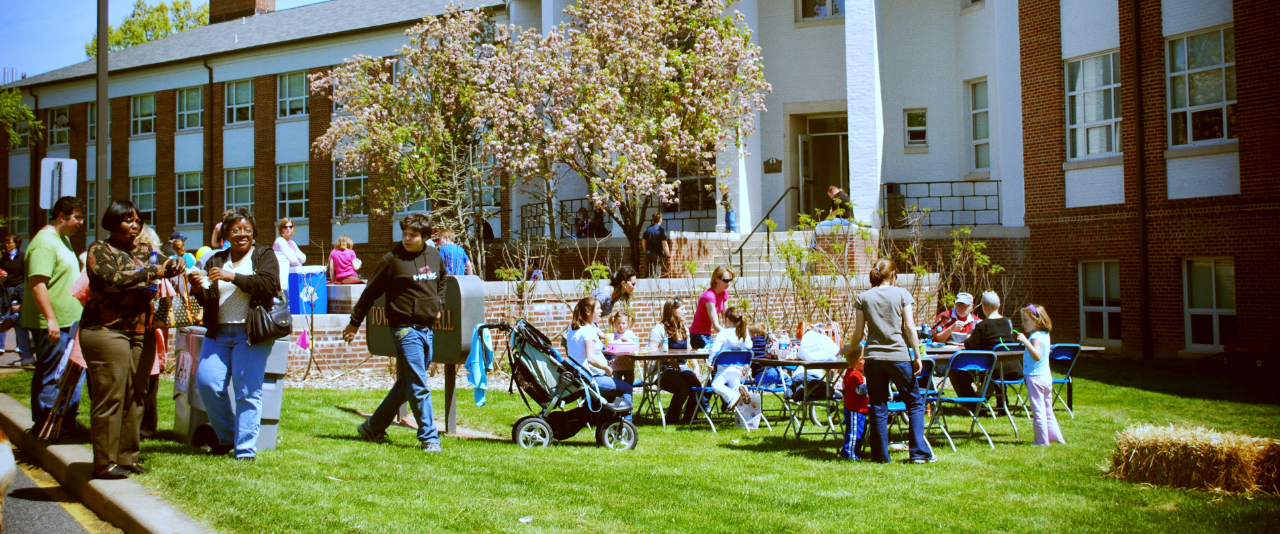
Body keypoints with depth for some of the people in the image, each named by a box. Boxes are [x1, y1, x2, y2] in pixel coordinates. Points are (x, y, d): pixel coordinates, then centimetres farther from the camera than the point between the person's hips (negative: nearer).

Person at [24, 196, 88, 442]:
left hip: (70, 320, 10)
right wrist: (50, 318, -26)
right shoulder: (45, 242, -16)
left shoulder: (63, 239, 16)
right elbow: (37, 282, -23)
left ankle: (67, 423, 21)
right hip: (53, 323, -10)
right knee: (51, 375, -2)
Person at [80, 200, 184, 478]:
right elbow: (112, 279, -16)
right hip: (107, 330, -6)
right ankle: (104, 463, -1)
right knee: (109, 397, -6)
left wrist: (173, 266, -11)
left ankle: (127, 457, 15)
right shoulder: (100, 250, -1)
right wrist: (151, 273, -14)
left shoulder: (145, 249, 19)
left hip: (140, 334, 7)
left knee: (135, 398, 7)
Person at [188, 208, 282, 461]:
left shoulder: (264, 255, 5)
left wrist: (234, 277, -18)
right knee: (206, 382, -6)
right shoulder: (216, 260, 17)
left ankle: (245, 450, 1)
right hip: (218, 333, 4)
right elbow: (207, 301, 14)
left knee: (248, 392, -5)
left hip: (251, 333, -4)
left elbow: (269, 285, -14)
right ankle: (226, 437, 14)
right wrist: (199, 290, -8)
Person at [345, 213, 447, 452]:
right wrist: (354, 323, 5)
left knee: (405, 385, 13)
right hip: (405, 328, -6)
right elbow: (371, 292, 0)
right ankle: (429, 438, -1)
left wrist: (439, 304, 14)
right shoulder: (391, 260, -7)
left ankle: (373, 427, 27)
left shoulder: (435, 256, 9)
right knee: (419, 387, -8)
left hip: (427, 329, 6)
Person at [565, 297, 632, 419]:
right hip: (590, 379, -10)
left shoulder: (573, 328, 11)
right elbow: (591, 358, -28)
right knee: (626, 388, -4)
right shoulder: (589, 331, -19)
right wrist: (607, 368, -18)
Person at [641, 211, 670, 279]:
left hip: (649, 254, 5)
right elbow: (664, 244, -14)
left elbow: (643, 242, 10)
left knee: (650, 273, 13)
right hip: (658, 254, -5)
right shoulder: (662, 230, -10)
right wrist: (668, 254, -3)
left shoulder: (647, 229, 7)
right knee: (657, 274, -1)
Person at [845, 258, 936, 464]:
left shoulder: (863, 298, 5)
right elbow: (910, 327, -5)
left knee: (878, 407, 8)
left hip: (873, 358, 2)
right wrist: (917, 356, -1)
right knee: (914, 403, 9)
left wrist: (849, 349, 21)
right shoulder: (901, 294, 1)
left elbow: (858, 333, 4)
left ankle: (881, 455, 9)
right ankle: (919, 452, 5)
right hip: (899, 356, -2)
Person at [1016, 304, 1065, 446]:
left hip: (1035, 378, -10)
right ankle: (1055, 436, 24)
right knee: (1047, 410, 18)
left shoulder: (1036, 337, -18)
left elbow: (1037, 356, -34)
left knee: (1038, 411, -2)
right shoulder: (1045, 335, 11)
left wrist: (1026, 342, -39)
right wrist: (1027, 350, 26)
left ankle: (1042, 441, 2)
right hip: (1046, 376, 10)